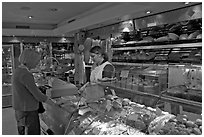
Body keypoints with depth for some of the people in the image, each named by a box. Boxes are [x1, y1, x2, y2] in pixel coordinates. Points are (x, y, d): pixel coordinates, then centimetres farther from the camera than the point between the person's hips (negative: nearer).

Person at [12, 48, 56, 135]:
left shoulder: (18, 71, 8)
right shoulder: (25, 74, -23)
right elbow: (38, 95, -23)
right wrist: (55, 104, -11)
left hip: (20, 111, 10)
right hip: (28, 113, -10)